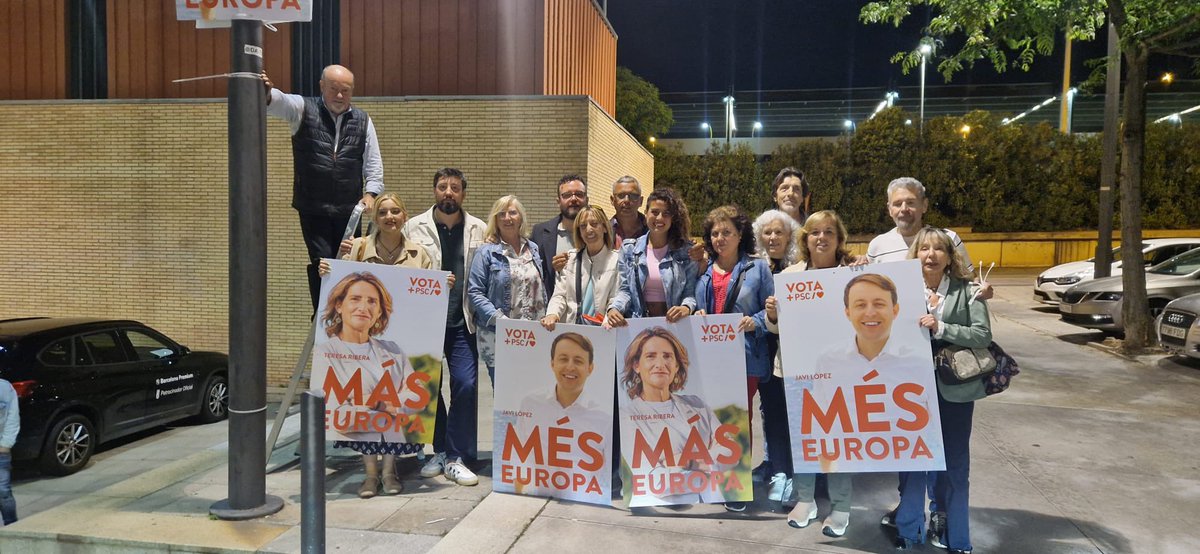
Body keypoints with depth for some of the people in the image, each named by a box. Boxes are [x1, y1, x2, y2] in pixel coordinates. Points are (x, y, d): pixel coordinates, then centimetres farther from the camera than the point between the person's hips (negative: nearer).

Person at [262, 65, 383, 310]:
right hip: (313, 209, -2)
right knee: (322, 264, -9)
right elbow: (281, 102, -19)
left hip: (349, 210, 3)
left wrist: (370, 193, -6)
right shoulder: (304, 109, 2)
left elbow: (373, 164, 9)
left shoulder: (363, 121, 9)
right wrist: (267, 94, -43)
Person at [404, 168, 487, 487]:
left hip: (462, 322, 0)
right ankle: (440, 450, 24)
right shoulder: (414, 228, 5)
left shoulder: (479, 231, 7)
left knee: (466, 384, -7)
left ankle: (456, 457, 5)